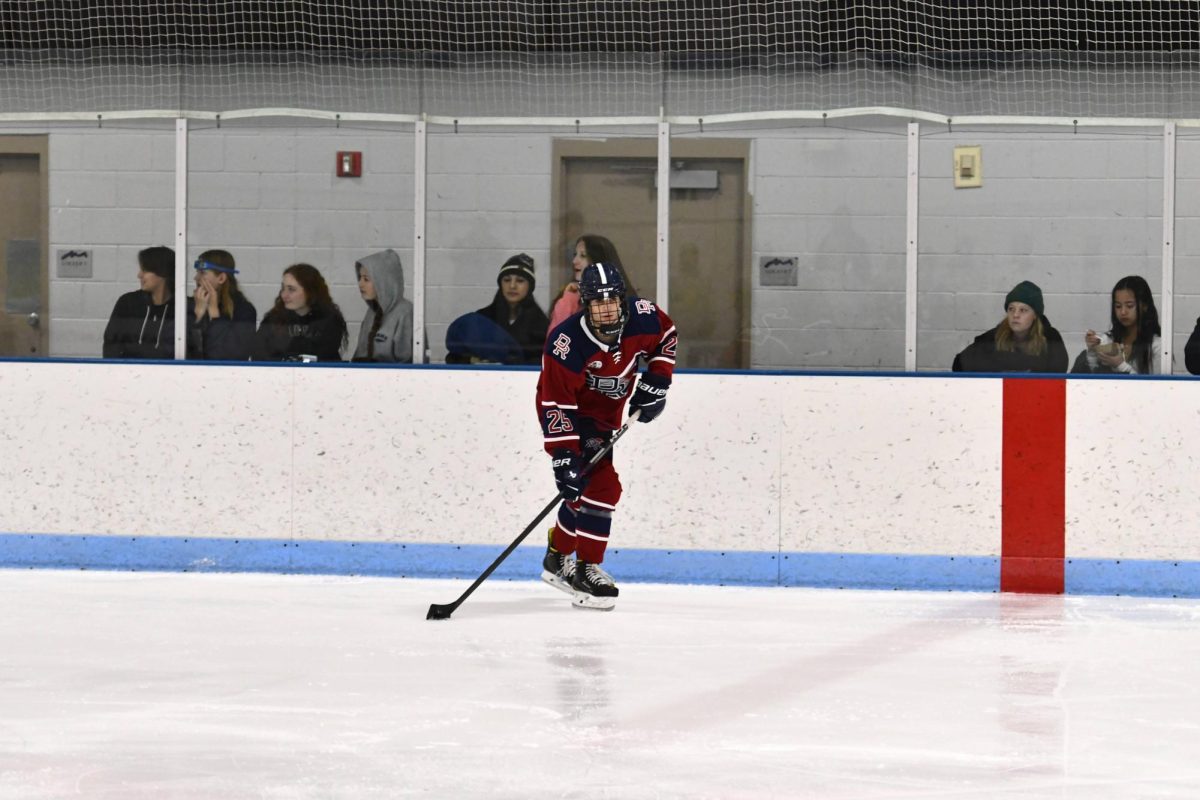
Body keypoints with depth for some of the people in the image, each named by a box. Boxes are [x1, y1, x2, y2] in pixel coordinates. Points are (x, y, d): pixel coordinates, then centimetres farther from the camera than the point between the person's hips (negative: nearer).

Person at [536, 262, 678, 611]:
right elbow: (557, 405, -30)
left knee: (588, 485, 14)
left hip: (607, 411, 6)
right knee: (602, 486, -18)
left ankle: (558, 560, 31)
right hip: (571, 412, -6)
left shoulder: (643, 317, -19)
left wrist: (656, 380, -2)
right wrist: (564, 456, -33)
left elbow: (667, 337, 5)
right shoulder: (566, 344, -33)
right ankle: (586, 569, -11)